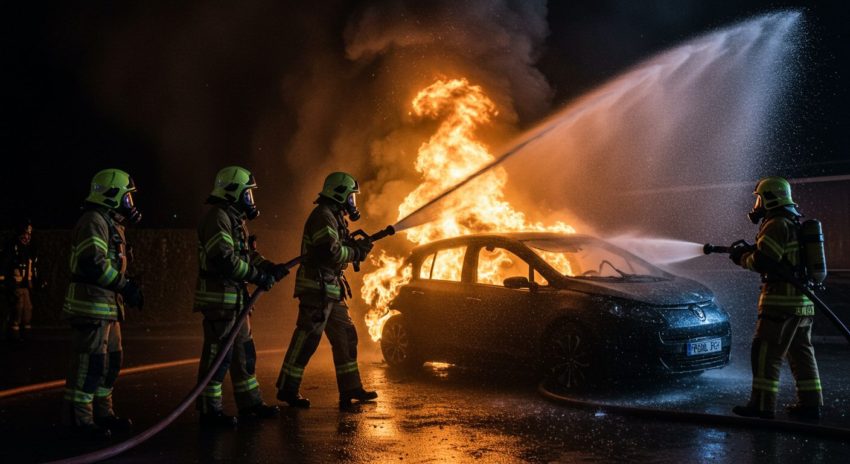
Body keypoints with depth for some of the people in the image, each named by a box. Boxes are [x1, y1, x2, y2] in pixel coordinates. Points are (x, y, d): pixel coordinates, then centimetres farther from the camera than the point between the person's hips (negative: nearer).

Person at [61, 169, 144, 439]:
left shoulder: (111, 224, 19)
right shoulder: (94, 221, -13)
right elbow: (93, 264, -24)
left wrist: (127, 286, 11)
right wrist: (125, 286, -20)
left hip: (107, 305, 10)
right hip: (91, 305, -10)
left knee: (112, 359, 15)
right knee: (90, 362, -7)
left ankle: (102, 413, 24)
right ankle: (79, 419, 0)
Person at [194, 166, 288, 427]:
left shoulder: (235, 219, 18)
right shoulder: (217, 217, -15)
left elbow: (247, 254, 21)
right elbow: (224, 259, -24)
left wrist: (270, 268, 5)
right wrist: (257, 276, -19)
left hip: (235, 298, 11)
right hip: (219, 297, -11)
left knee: (243, 351, 16)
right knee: (217, 353, -5)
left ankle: (249, 404, 25)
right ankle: (209, 410, 3)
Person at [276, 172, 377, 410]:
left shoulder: (334, 217, 19)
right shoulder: (323, 216, -14)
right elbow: (330, 253, -24)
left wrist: (357, 246, 3)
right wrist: (357, 252, -11)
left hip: (331, 290, 11)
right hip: (317, 288, -11)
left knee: (346, 335, 12)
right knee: (307, 337, -6)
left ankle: (350, 388, 19)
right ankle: (287, 389, 3)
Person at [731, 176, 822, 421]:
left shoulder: (777, 225, -14)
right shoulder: (796, 224, 19)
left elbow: (762, 261, -20)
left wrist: (742, 258, -2)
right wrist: (750, 252, 12)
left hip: (782, 300, -10)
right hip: (803, 301, 10)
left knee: (766, 353, -6)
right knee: (801, 352, 14)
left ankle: (762, 405, -5)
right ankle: (810, 404, 18)